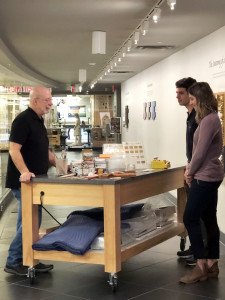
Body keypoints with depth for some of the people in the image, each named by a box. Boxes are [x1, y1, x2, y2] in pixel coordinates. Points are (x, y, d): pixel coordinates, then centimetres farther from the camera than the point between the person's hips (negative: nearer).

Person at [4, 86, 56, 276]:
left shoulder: (39, 121, 15)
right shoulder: (23, 120, -15)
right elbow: (14, 149, -23)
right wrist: (24, 172, -33)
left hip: (36, 181, 9)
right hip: (24, 182, -9)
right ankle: (13, 262, 3)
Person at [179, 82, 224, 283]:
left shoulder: (209, 120, -19)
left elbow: (201, 152, -19)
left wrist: (191, 172, -5)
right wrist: (191, 168, 7)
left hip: (206, 177, -10)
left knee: (190, 219, -5)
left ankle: (201, 265, 2)